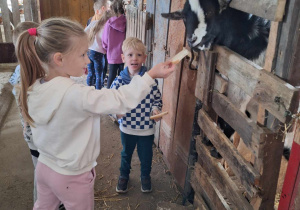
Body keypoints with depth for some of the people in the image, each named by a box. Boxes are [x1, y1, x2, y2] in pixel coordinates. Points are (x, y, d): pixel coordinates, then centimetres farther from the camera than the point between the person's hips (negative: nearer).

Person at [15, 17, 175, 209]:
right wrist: (151, 75, -21)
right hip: (72, 177, -6)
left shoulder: (34, 89, -10)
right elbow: (121, 100, -27)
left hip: (44, 167, 6)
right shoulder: (75, 95, -33)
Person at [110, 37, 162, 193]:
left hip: (147, 128, 0)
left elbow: (157, 98, -1)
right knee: (126, 153, 23)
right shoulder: (119, 81, -12)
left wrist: (156, 109, -19)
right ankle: (124, 175, 49)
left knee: (146, 155, 19)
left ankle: (145, 176, 47)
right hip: (127, 127, 1)